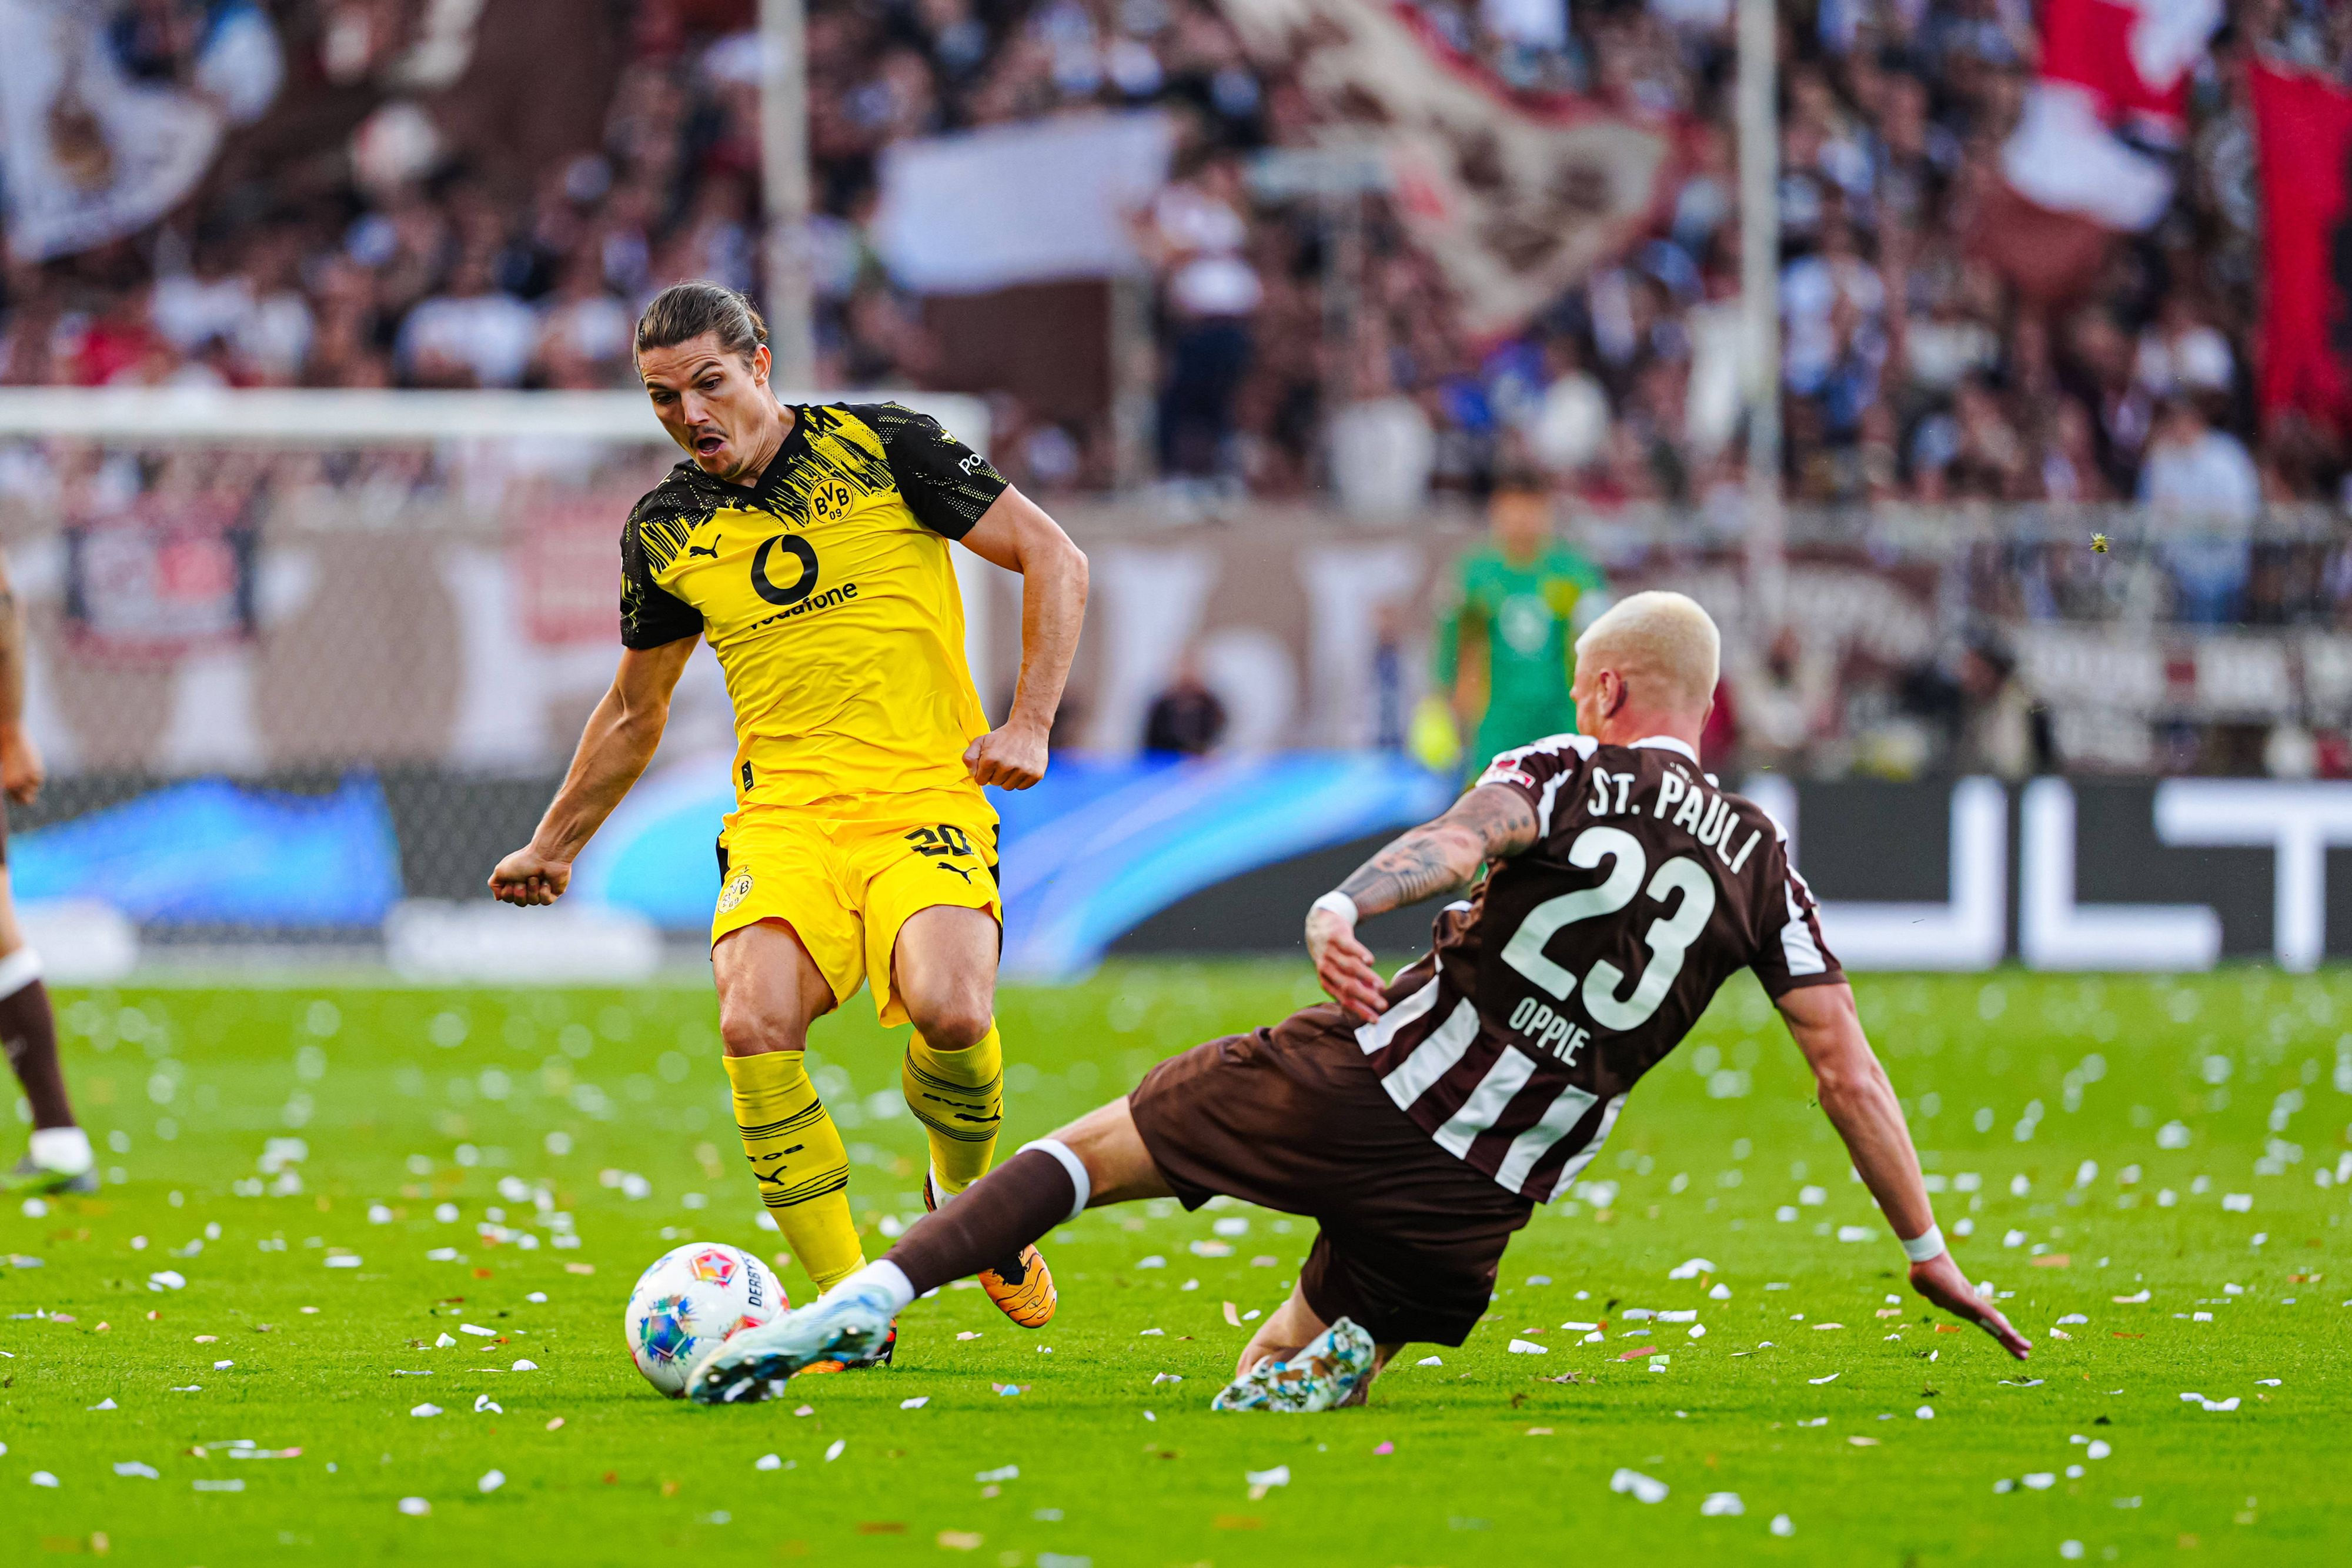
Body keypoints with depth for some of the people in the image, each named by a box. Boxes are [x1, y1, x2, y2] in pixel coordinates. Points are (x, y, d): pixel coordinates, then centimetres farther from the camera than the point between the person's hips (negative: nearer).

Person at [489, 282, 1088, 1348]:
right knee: (753, 1026, -27)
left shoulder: (881, 448, 1)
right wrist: (554, 848, 33)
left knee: (951, 1011, -30)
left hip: (925, 801, -3)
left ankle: (964, 1197, 5)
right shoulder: (665, 529, 12)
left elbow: (1053, 559, 5)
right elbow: (635, 713, 28)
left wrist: (1030, 723, -6)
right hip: (782, 817, 3)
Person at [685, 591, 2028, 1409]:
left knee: (1098, 1149, 13)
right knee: (1289, 1373, 19)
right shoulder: (1764, 866, 12)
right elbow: (1849, 1067, 11)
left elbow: (1459, 837, -21)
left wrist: (1344, 906, -41)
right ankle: (1325, 1359, -19)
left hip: (1361, 1083, -2)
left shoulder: (1567, 773, 3)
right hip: (1478, 1202, 2)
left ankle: (872, 1298, -6)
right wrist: (1929, 1250, 19)